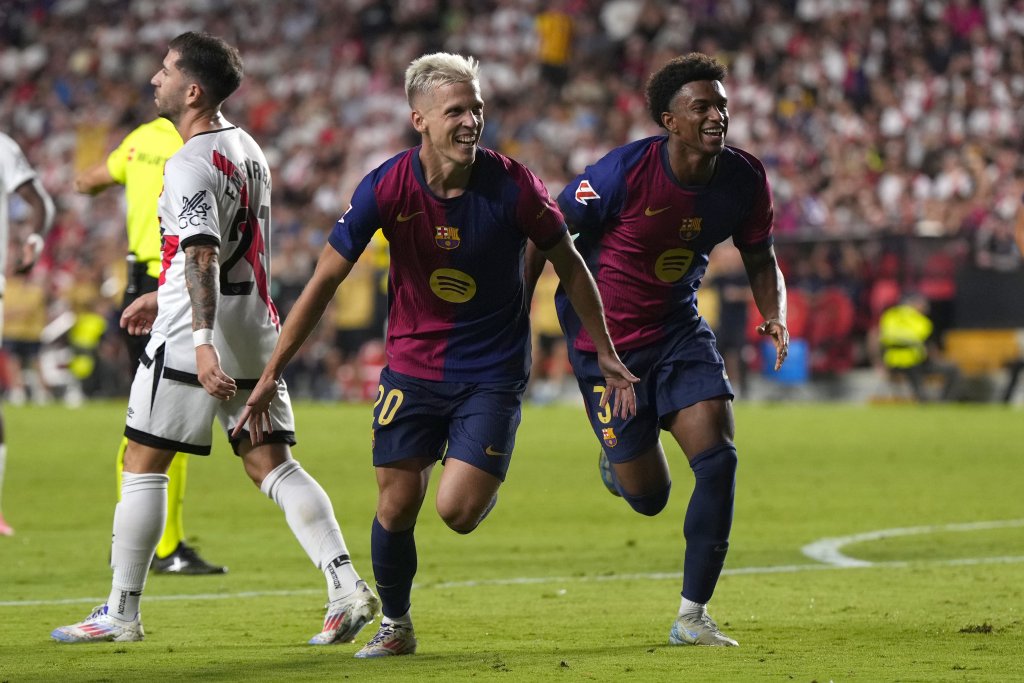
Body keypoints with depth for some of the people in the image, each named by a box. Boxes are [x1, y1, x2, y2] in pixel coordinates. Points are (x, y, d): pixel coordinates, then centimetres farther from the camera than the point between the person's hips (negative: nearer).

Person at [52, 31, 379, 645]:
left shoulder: (190, 165, -16)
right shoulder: (247, 148, 13)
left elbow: (202, 257, -28)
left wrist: (204, 344, -36)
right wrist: (160, 296, 35)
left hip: (191, 340, -8)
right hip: (256, 330, 8)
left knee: (143, 467, 3)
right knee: (272, 466, 5)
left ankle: (122, 612, 8)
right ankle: (346, 586, -9)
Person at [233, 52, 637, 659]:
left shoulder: (512, 186, -16)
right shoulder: (388, 187, -14)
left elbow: (570, 267, 1)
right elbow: (326, 279, -7)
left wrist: (607, 357, 7)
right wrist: (272, 374, -7)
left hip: (493, 371, -1)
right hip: (413, 364, 2)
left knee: (458, 512, -15)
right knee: (396, 509, 1)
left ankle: (485, 485, 22)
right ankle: (396, 626, 26)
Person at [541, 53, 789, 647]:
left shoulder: (745, 179, -9)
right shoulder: (624, 172, -23)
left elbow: (761, 260, 6)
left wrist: (776, 316, -14)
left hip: (680, 330, 4)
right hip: (607, 341, -4)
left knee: (718, 457, -16)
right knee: (649, 497, 0)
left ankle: (692, 615, -4)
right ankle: (618, 463, 41)